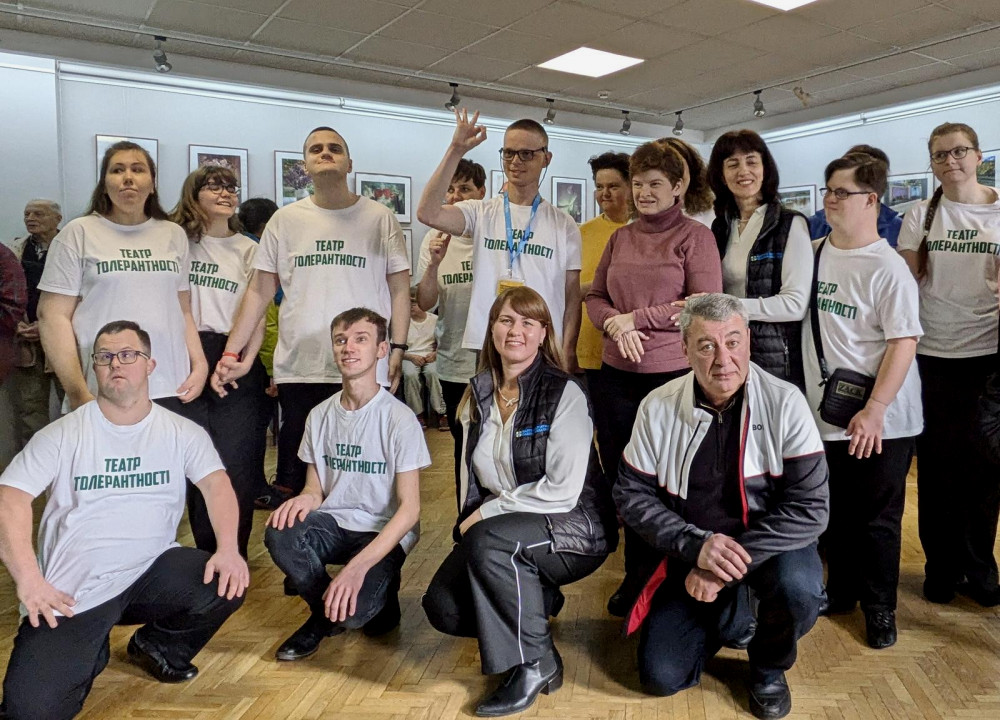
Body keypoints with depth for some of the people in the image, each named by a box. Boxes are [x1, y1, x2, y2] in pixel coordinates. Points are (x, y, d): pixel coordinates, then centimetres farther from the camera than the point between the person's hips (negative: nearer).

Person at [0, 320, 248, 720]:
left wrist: (228, 549, -25)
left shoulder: (182, 432, 2)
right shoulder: (62, 435, 0)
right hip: (71, 589, -1)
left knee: (227, 585, -23)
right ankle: (91, 654, 18)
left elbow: (215, 484, -8)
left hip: (152, 570, 2)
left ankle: (159, 648, 8)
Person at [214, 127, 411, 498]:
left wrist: (397, 350, -4)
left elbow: (399, 289, 5)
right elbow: (259, 292, 10)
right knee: (296, 477, 10)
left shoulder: (379, 217, 5)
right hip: (297, 370, 2)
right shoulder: (286, 220, 10)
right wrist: (231, 352, 2)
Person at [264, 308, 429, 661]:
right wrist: (304, 498, -18)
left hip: (384, 533, -4)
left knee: (352, 613, -29)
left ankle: (381, 594, 10)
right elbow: (316, 489, 9)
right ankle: (323, 614, 1)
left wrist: (358, 566, -27)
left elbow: (409, 507, -16)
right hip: (333, 525, 5)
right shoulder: (320, 415, 3)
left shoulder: (399, 419, -14)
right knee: (279, 535, -27)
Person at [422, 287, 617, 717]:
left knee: (488, 540, -33)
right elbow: (471, 473, 13)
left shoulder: (564, 394, -15)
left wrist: (487, 513, -16)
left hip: (574, 529, -6)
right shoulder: (479, 394, 5)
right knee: (442, 607, -12)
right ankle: (535, 601, 16)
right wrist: (470, 519, -2)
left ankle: (535, 664, -13)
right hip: (500, 530, 6)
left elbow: (563, 491, -21)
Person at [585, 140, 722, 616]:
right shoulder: (620, 238, 13)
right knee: (621, 481, 11)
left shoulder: (695, 236, -2)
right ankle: (634, 577, 29)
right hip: (615, 376, 5)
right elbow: (595, 298, 12)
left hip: (673, 376, -5)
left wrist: (635, 317, -11)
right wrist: (616, 325, -10)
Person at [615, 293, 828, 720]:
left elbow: (810, 506, -20)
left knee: (798, 588, -34)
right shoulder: (658, 407, -11)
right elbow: (632, 494, -7)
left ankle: (768, 667, 2)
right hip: (689, 552, 2)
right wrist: (696, 545, -23)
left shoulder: (785, 403, -16)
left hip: (768, 543, -1)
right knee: (660, 677, -5)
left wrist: (728, 565, -26)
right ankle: (726, 617, 27)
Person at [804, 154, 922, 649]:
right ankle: (841, 589, 36)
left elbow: (904, 343, -16)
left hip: (880, 421, -5)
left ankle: (880, 607, 27)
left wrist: (874, 411, -21)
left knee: (877, 519, 9)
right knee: (834, 513, 17)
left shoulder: (887, 269, -14)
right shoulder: (813, 253, 4)